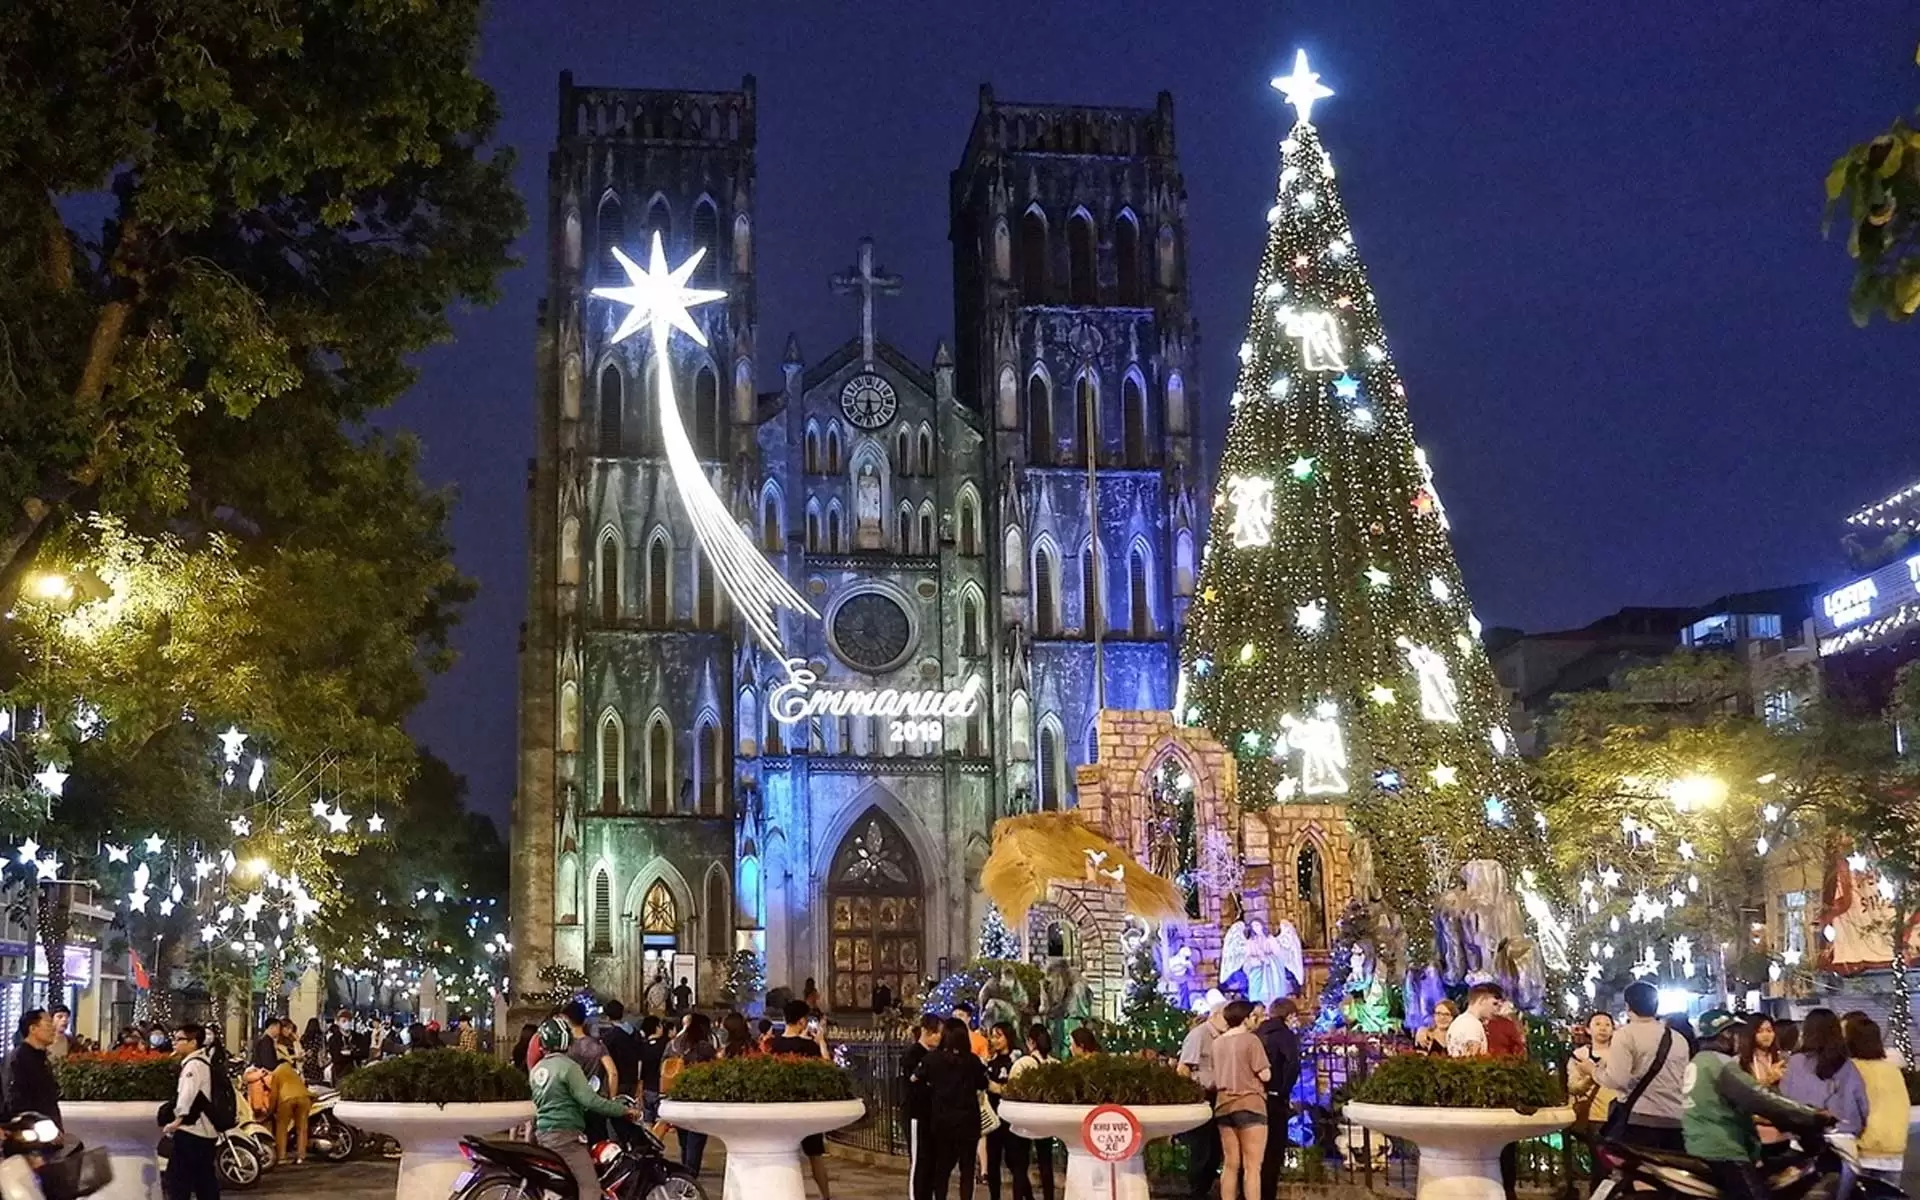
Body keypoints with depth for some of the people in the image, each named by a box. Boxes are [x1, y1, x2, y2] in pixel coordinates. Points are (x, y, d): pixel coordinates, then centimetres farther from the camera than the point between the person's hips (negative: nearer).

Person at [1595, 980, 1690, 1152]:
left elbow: (1617, 1079, -14)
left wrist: (1595, 1070, 3)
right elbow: (1685, 1083, 21)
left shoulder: (1626, 1034, -4)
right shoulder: (1679, 1039, 16)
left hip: (1639, 1119, -6)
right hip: (1675, 1120, 6)